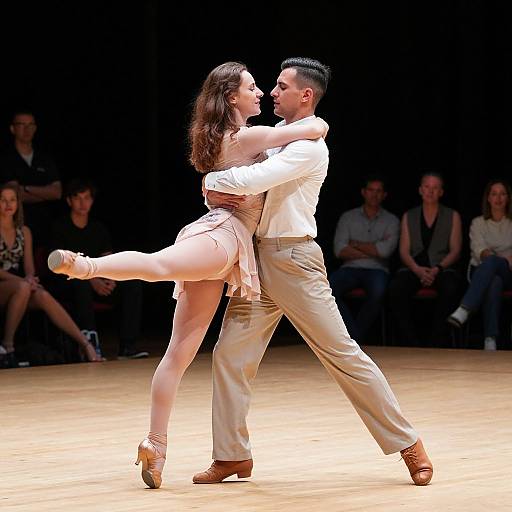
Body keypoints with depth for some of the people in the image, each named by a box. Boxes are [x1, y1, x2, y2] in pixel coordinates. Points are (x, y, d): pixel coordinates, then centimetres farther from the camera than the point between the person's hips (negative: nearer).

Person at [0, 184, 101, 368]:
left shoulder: (24, 231, 17)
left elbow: (28, 265, 12)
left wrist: (29, 278, -11)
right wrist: (20, 280, -22)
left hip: (17, 285, 4)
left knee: (43, 296, -28)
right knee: (23, 287, -37)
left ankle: (84, 343, -37)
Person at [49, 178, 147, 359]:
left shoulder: (99, 228, 14)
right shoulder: (60, 227, -2)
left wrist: (110, 280, -16)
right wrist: (92, 281, -24)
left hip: (98, 282, 5)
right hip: (67, 284, -5)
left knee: (133, 284, -18)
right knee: (81, 285, -40)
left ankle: (127, 347, -24)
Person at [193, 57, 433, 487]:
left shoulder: (310, 145, -14)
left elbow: (253, 180, -25)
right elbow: (255, 182, 16)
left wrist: (211, 181, -7)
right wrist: (223, 189, -8)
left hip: (294, 261, -8)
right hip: (259, 258, 8)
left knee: (342, 353, -5)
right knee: (230, 352, 4)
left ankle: (408, 444, 4)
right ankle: (233, 455, 13)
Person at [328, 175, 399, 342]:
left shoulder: (391, 220, 10)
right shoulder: (348, 217, 13)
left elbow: (385, 250, -7)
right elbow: (340, 251, 0)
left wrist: (355, 244, 0)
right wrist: (373, 250, -3)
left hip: (377, 270, -1)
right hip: (350, 268, 2)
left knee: (378, 291, -38)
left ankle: (355, 339, -18)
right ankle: (356, 335, -22)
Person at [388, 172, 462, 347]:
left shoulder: (452, 216, 14)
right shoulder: (408, 216, 18)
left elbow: (455, 250, 5)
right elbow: (404, 251, 8)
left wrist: (437, 269, -14)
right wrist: (417, 270, -13)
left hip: (442, 268, -1)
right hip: (414, 268, 1)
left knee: (450, 287, -37)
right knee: (395, 287, -33)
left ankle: (437, 341, -27)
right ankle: (410, 341, -28)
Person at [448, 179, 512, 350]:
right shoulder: (478, 222, 16)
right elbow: (478, 248, -2)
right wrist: (487, 254, -24)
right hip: (482, 272, 0)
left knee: (491, 262, -38)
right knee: (494, 282, -39)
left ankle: (463, 311, -53)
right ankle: (490, 339, -50)